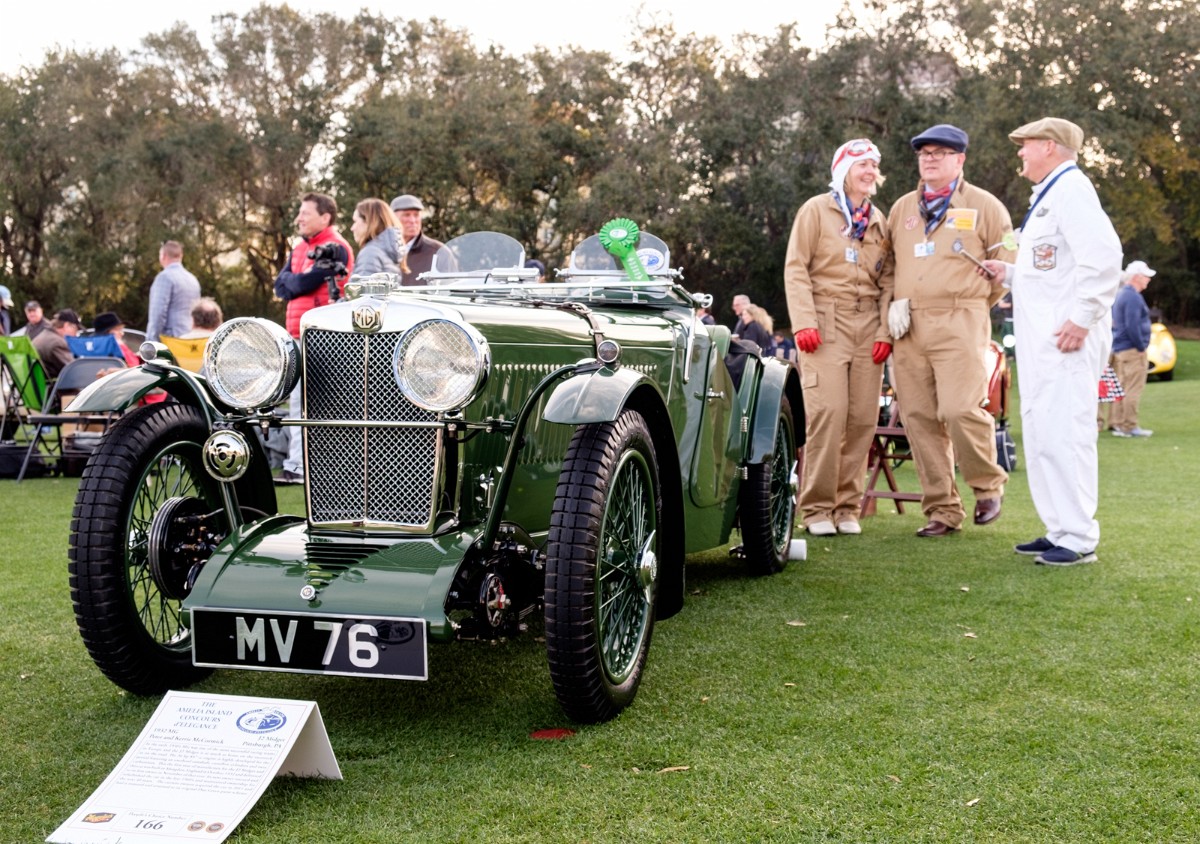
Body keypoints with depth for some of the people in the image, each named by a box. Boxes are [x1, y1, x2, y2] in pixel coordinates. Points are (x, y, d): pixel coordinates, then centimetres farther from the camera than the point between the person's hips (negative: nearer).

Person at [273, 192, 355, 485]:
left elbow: (306, 283, -17)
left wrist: (292, 283, 2)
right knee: (298, 401, 11)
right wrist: (302, 281, -7)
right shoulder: (300, 249, 19)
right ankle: (296, 466, 17)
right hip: (298, 336, 9)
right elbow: (280, 285, 10)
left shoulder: (335, 248, -8)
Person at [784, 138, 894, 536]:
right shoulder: (816, 210, 5)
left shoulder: (878, 220, 18)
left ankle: (848, 506, 8)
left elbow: (887, 279, 15)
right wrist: (803, 322, -12)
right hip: (826, 324, -5)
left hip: (868, 327, 5)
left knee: (863, 418, 0)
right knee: (828, 413, -13)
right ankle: (817, 508, -6)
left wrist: (886, 331, 3)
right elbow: (796, 269, -1)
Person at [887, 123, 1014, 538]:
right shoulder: (902, 208, 18)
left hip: (960, 324, -5)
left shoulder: (984, 206, 5)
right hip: (909, 326, 5)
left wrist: (971, 304, 7)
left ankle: (988, 485, 9)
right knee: (918, 418, 2)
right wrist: (895, 303, 9)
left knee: (960, 409, -18)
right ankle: (942, 510, 10)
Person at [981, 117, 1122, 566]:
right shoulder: (1046, 195, 21)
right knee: (1041, 433, 13)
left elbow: (1103, 255, -23)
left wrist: (1082, 318, -24)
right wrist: (1008, 272, 15)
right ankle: (1059, 529, 21)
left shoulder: (1071, 189, -10)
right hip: (1040, 339, 11)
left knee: (1063, 432, -10)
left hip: (1066, 338, -11)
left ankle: (1078, 540, -6)